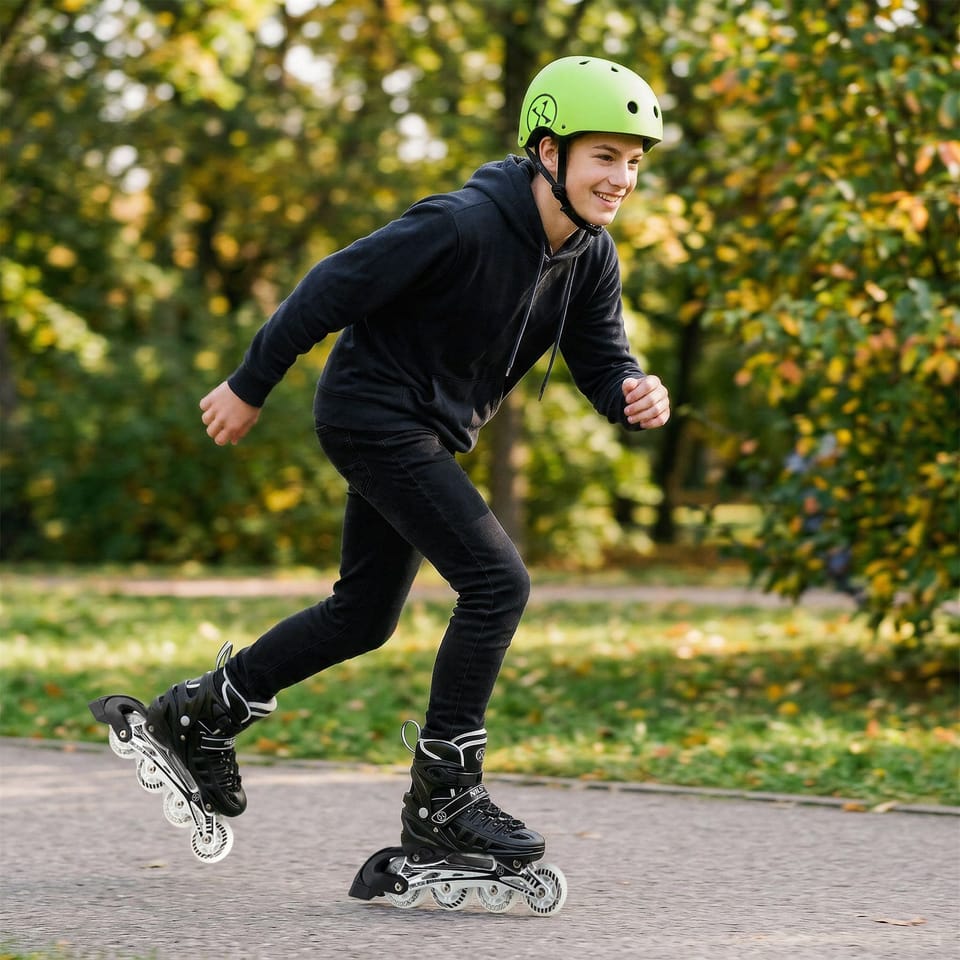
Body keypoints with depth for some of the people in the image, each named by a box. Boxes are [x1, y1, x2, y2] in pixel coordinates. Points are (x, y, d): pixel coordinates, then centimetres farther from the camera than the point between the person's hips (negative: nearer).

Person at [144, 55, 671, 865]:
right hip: (373, 416, -9)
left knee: (365, 616, 18)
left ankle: (202, 713, 33)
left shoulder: (591, 256, -1)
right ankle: (442, 795, -9)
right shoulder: (462, 225, -26)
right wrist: (250, 387, -11)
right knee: (497, 584, -17)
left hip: (427, 434, 9)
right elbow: (332, 288, -19)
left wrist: (637, 397, -23)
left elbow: (602, 363, 2)